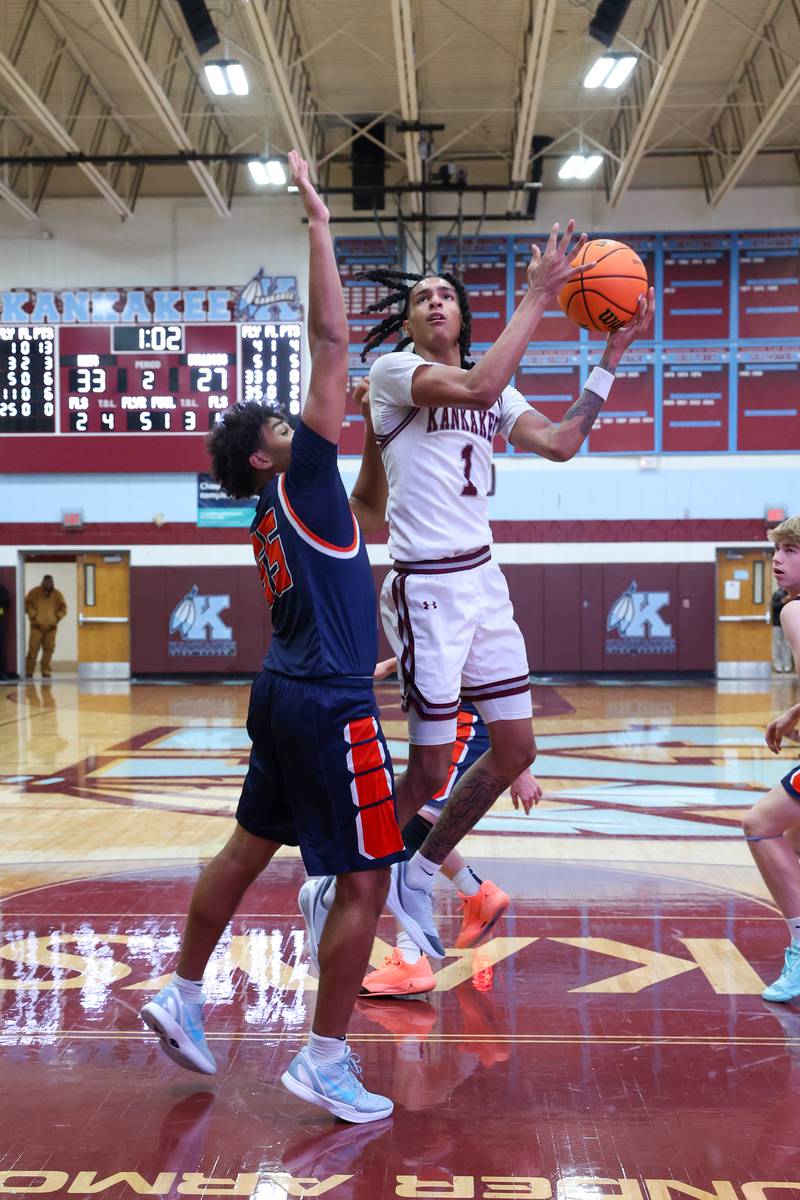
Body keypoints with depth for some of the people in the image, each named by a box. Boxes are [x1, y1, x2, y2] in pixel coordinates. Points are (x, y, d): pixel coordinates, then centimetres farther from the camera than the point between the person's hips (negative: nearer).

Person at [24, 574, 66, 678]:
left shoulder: (57, 594, 7)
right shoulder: (35, 592, 0)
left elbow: (63, 607, 14)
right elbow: (27, 604, 3)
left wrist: (57, 617, 0)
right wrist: (33, 615, -7)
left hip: (51, 627, 3)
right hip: (37, 626, -2)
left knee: (49, 649, 0)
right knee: (33, 648, -6)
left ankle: (46, 671, 8)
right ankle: (29, 671, 1)